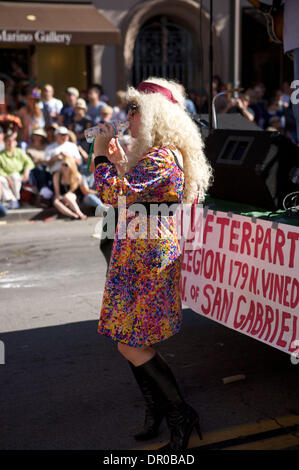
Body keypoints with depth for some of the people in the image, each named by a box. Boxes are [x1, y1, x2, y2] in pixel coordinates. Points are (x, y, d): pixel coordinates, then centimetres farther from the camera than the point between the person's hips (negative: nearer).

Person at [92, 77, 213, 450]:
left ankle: (181, 415, 6)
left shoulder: (161, 157, -19)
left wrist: (101, 156, -12)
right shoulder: (164, 152, 15)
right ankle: (156, 410, 26)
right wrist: (119, 160, 19)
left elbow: (114, 194, -26)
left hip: (146, 258, -10)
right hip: (138, 255, 10)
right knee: (132, 339, 14)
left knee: (131, 345, -5)